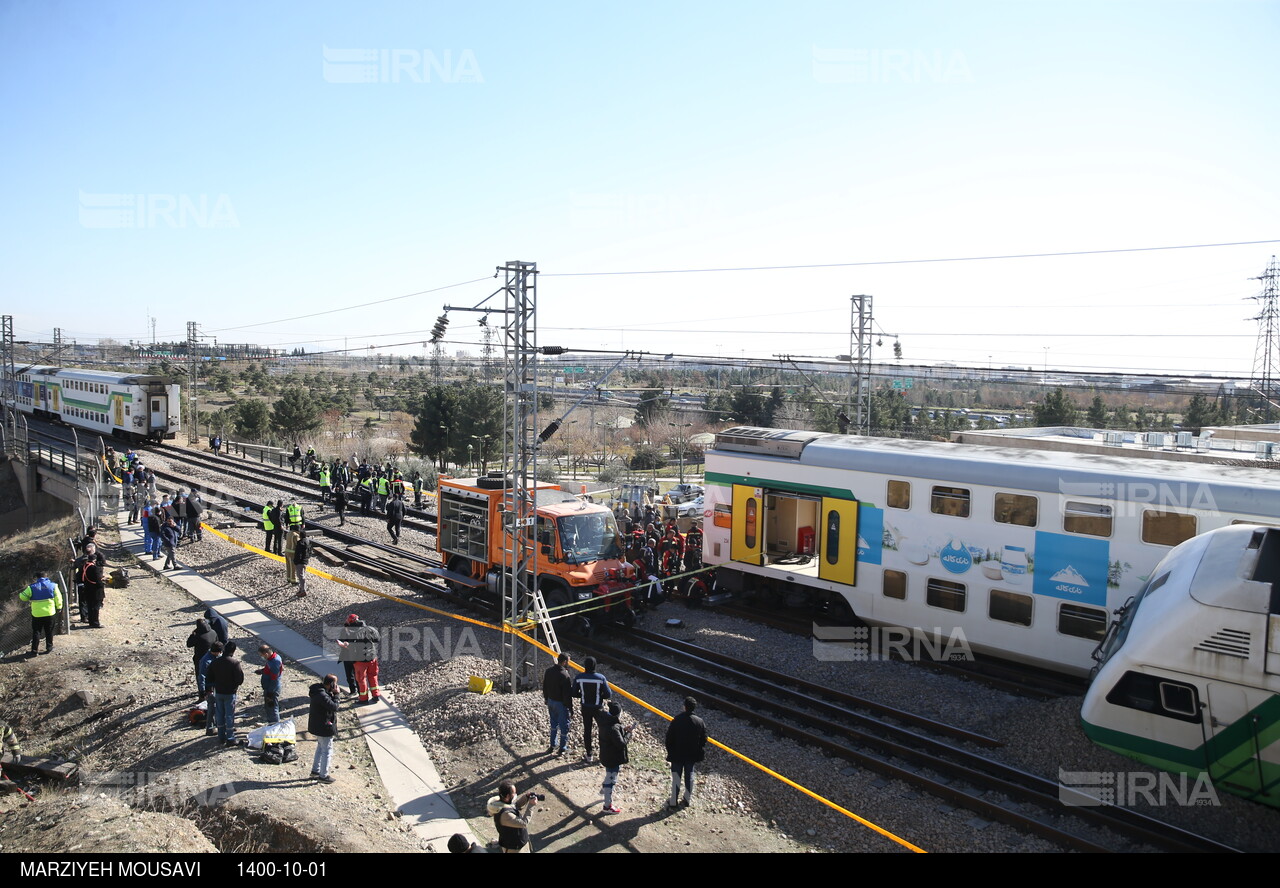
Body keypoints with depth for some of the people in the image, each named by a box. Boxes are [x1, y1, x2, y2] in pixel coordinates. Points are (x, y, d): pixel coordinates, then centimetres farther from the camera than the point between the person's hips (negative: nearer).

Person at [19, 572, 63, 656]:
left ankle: (35, 650, 8)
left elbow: (22, 597, 1)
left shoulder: (32, 587, -4)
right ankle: (49, 648, 18)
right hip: (50, 613, 0)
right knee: (49, 631, 12)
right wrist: (59, 608, 11)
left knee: (36, 632, 9)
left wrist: (19, 595, 25)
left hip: (36, 614, 0)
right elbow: (58, 598, -1)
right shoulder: (53, 585, -2)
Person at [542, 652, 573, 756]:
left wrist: (547, 700, 20)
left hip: (551, 701, 7)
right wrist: (569, 706, -10)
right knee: (564, 725, 9)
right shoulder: (565, 676, -26)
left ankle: (552, 745, 33)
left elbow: (544, 688, 9)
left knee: (553, 724, 23)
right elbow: (567, 693, -21)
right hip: (561, 703, -7)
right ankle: (562, 748, 18)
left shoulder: (548, 672, -1)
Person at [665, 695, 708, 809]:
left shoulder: (676, 721, -20)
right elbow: (703, 739, -1)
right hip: (692, 755, 2)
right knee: (689, 777, 17)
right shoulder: (699, 722, -11)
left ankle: (673, 801, 16)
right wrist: (700, 754, 12)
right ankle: (688, 799, 26)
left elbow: (669, 739, -12)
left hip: (677, 755, -2)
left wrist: (670, 752, 3)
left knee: (676, 778, 9)